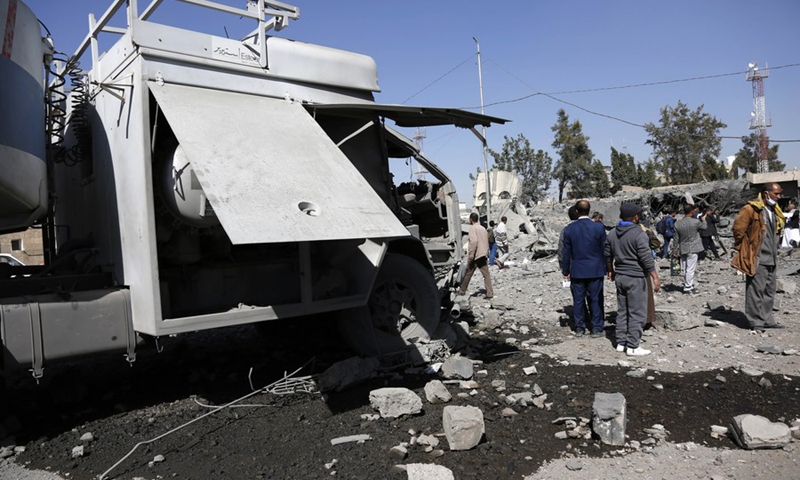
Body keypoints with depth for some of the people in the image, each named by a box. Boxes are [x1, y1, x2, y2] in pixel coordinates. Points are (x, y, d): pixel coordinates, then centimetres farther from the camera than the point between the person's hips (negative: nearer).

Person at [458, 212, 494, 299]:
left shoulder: (472, 228, -8)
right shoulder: (483, 228, 15)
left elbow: (474, 241, -21)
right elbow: (487, 242, 17)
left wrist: (471, 255, -20)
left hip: (475, 256, -6)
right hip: (483, 255, 6)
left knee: (468, 274, 8)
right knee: (486, 275, 2)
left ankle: (462, 291, 21)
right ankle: (490, 293, -6)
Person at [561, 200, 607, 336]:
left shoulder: (569, 229, -4)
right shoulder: (599, 227, -8)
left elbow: (566, 252, 1)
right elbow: (604, 250, -2)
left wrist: (566, 271, 9)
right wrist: (606, 268, 10)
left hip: (577, 270, 1)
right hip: (595, 270, -1)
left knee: (578, 300, 9)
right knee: (596, 300, 7)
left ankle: (579, 327, 16)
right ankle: (597, 329, 11)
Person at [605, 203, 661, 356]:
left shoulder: (612, 233, 7)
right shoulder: (639, 234, -15)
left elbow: (607, 255, 14)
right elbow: (646, 258, -18)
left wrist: (611, 271, 26)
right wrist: (655, 277, -13)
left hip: (619, 276, 7)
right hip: (636, 277, -7)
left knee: (622, 311, 14)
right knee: (637, 313, 0)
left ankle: (621, 342, 20)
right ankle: (633, 346, 2)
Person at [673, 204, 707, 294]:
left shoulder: (677, 223, -2)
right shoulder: (695, 221, -16)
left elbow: (676, 239, 3)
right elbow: (704, 226, 7)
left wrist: (676, 250, 11)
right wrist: (703, 219, 25)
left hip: (682, 249, 5)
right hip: (692, 249, -5)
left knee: (685, 269, 12)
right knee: (690, 269, -1)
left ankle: (689, 285, 24)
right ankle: (688, 287, 0)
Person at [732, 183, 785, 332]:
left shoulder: (775, 211, 14)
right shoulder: (751, 209, -13)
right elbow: (738, 228, -16)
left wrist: (773, 250, 21)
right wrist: (744, 248, -7)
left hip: (771, 258, 9)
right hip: (756, 258, -9)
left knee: (770, 290, 14)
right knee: (756, 290, -4)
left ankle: (767, 319, 25)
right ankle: (756, 322, 4)